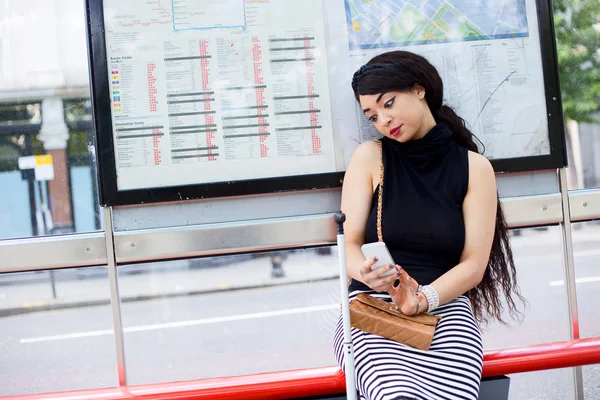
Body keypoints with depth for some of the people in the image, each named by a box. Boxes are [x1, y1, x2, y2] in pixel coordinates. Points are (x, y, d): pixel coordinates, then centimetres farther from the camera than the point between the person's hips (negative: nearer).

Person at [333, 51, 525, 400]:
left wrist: (424, 299, -17)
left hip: (444, 305, 1)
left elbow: (474, 265, 2)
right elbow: (350, 245, 2)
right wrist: (366, 273, -22)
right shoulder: (370, 157, 6)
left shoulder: (474, 167, 7)